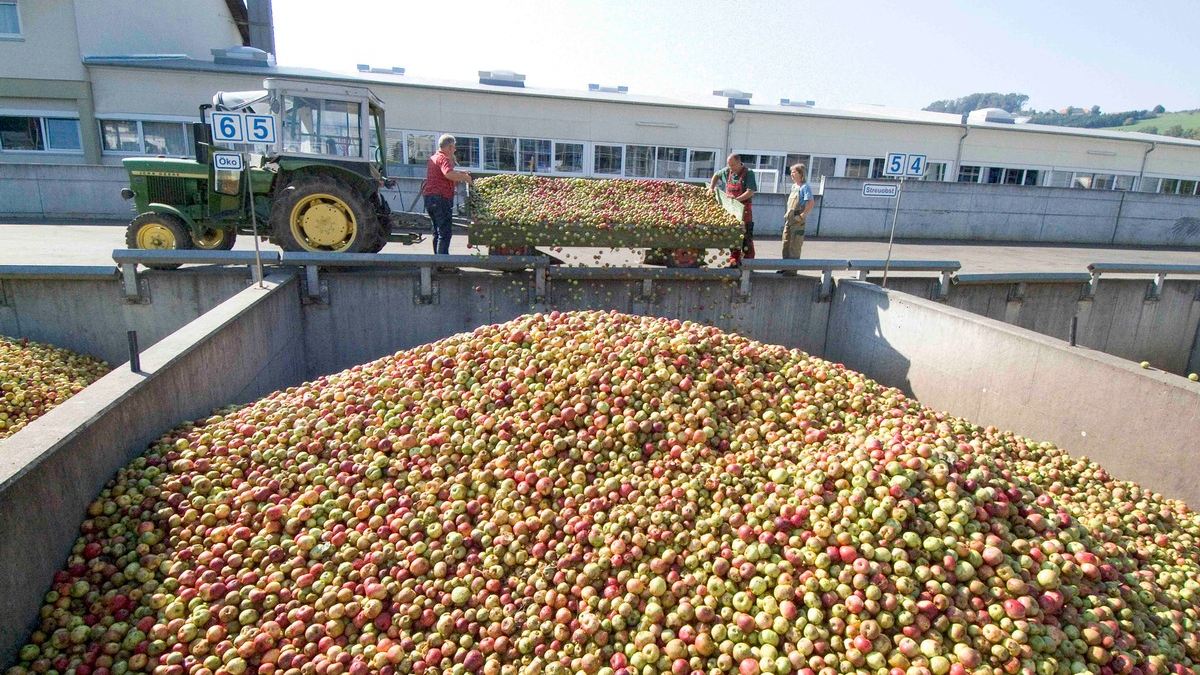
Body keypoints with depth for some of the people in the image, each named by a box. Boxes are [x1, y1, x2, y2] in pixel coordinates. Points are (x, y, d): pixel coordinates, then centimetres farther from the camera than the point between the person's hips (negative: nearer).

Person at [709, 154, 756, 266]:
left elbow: (751, 192, -18)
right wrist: (711, 188, 16)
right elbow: (716, 175, 28)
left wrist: (736, 199, -27)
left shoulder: (748, 173, -9)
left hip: (744, 210, -5)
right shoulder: (727, 171, 7)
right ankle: (734, 262, 14)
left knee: (746, 237, -2)